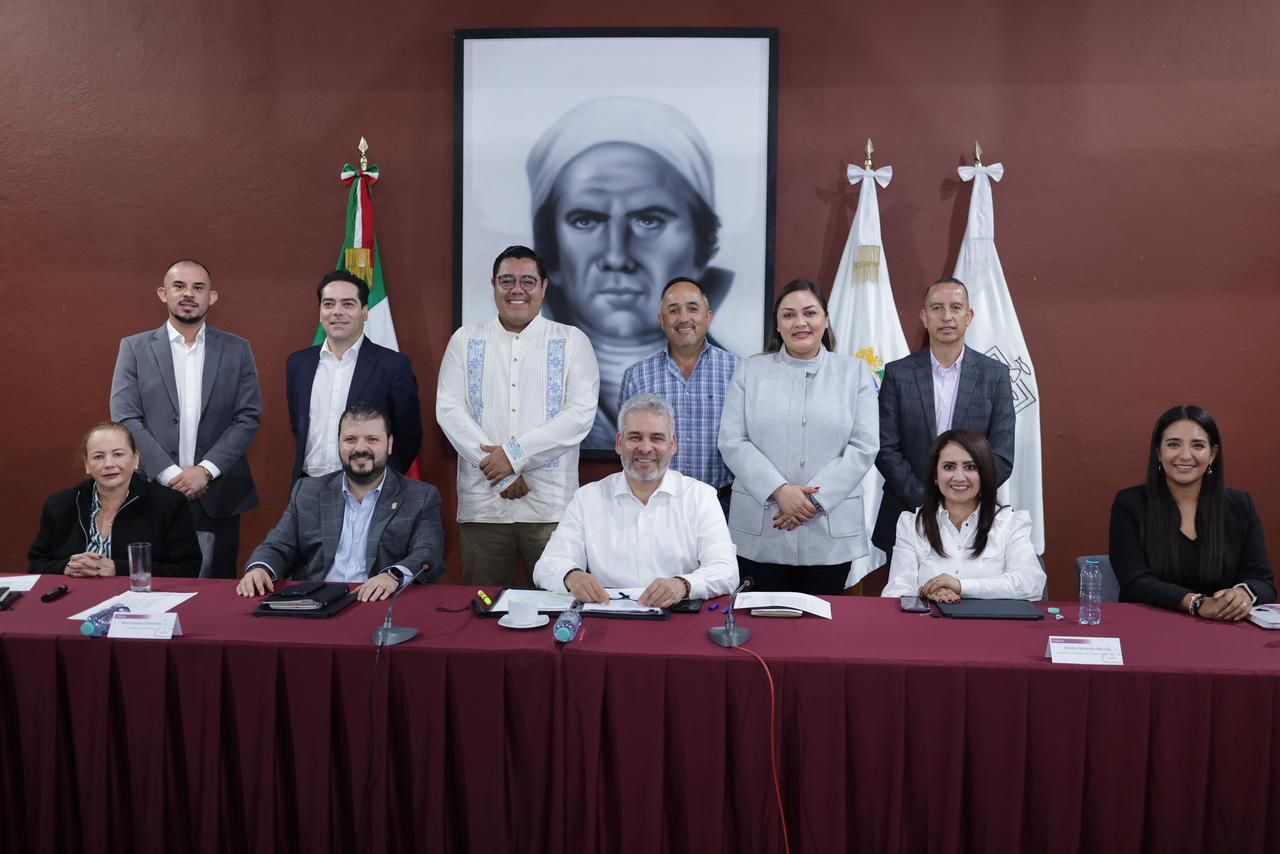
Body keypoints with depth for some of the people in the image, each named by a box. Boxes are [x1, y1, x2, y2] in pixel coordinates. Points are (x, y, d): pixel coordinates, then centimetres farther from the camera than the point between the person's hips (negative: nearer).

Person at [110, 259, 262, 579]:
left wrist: (206, 470, -10)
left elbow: (249, 417, 1)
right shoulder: (134, 348, 6)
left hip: (218, 498, 0)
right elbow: (125, 418, -1)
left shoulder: (237, 350, 7)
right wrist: (170, 475, -11)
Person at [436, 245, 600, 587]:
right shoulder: (465, 340, 11)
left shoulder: (572, 341, 6)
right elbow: (449, 409, 1)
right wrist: (499, 473, -9)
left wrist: (515, 454, -11)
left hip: (550, 506, -1)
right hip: (481, 504, 2)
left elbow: (581, 413, -4)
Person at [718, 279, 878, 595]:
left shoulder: (855, 372, 7)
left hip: (830, 533, 0)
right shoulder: (750, 371, 8)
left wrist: (815, 499, -10)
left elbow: (863, 447, 0)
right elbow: (732, 442, 0)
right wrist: (779, 491, -13)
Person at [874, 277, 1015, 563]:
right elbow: (886, 449, -3)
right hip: (908, 516, 0)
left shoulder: (995, 375, 2)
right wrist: (925, 500, -12)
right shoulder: (898, 373, 1)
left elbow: (1002, 457, -1)